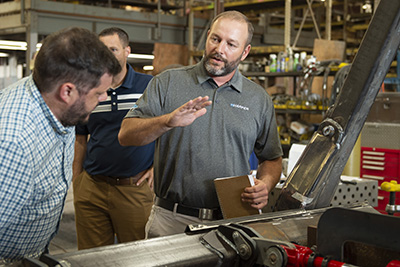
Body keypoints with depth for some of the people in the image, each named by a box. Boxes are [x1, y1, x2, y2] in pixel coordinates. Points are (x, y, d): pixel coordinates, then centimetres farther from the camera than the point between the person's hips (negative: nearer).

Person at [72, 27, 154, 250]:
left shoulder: (150, 86, -2)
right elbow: (81, 140, 16)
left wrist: (158, 166, -4)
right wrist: (77, 182, 12)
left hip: (135, 188, -3)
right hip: (92, 187, 3)